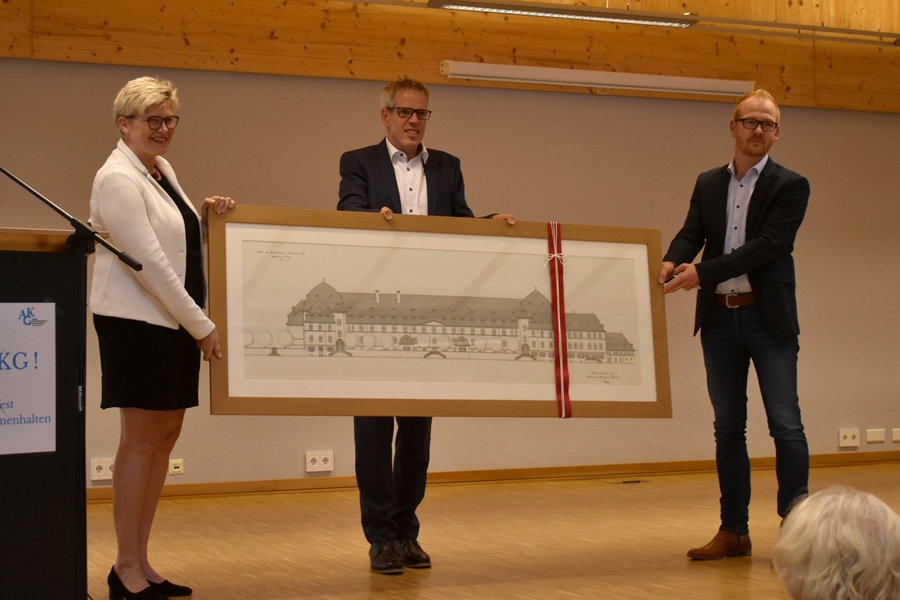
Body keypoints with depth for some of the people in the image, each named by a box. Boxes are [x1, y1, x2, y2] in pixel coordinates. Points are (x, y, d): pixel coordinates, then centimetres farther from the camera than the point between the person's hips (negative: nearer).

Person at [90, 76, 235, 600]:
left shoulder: (163, 170, 14)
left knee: (166, 437, 9)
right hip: (137, 321, -9)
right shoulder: (118, 178, -13)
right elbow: (149, 261, -19)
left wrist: (208, 215, 5)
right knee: (141, 441, -4)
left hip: (176, 322, 9)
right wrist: (203, 326, -17)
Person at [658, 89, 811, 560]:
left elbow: (768, 245, -14)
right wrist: (672, 263, -22)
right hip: (719, 319, 4)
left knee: (785, 424, -4)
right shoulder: (708, 184, 12)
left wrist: (704, 272, -23)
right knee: (728, 427, 8)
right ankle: (733, 531, 15)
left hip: (768, 318, -4)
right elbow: (691, 234, 2)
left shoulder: (790, 186, -2)